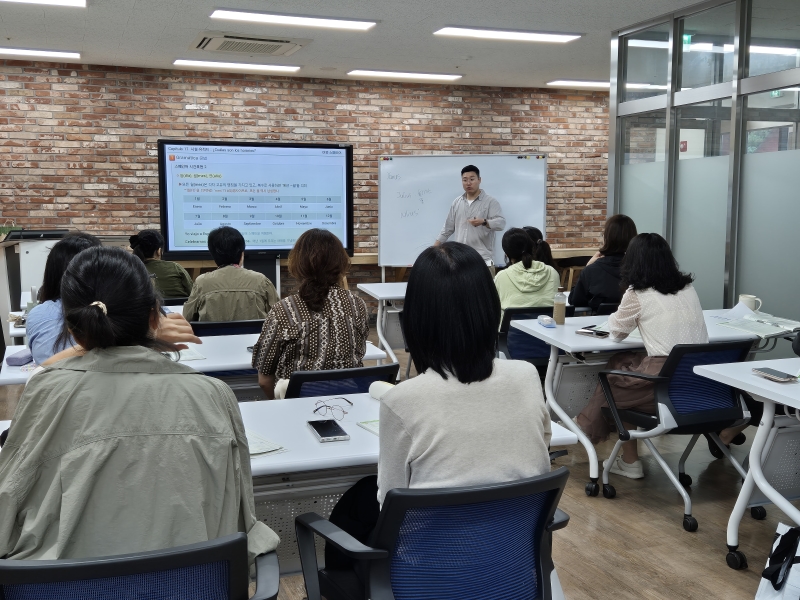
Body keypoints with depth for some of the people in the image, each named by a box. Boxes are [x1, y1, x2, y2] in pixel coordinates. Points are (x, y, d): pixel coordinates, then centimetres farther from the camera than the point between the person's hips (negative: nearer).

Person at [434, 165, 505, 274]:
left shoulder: (490, 202, 0)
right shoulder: (456, 203, 14)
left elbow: (501, 223, -11)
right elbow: (448, 228, 20)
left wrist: (484, 222, -30)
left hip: (483, 260, -4)